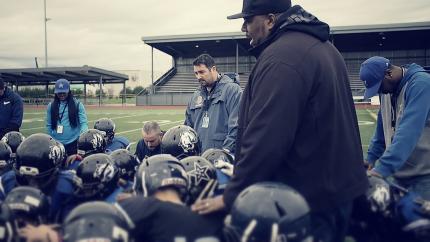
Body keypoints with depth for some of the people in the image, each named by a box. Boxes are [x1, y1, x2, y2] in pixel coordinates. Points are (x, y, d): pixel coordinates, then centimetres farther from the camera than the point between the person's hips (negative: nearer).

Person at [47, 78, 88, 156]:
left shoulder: (77, 104, -3)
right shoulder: (51, 106, 5)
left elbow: (83, 123, -8)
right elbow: (49, 125, 9)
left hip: (73, 143, -2)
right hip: (56, 143, 2)